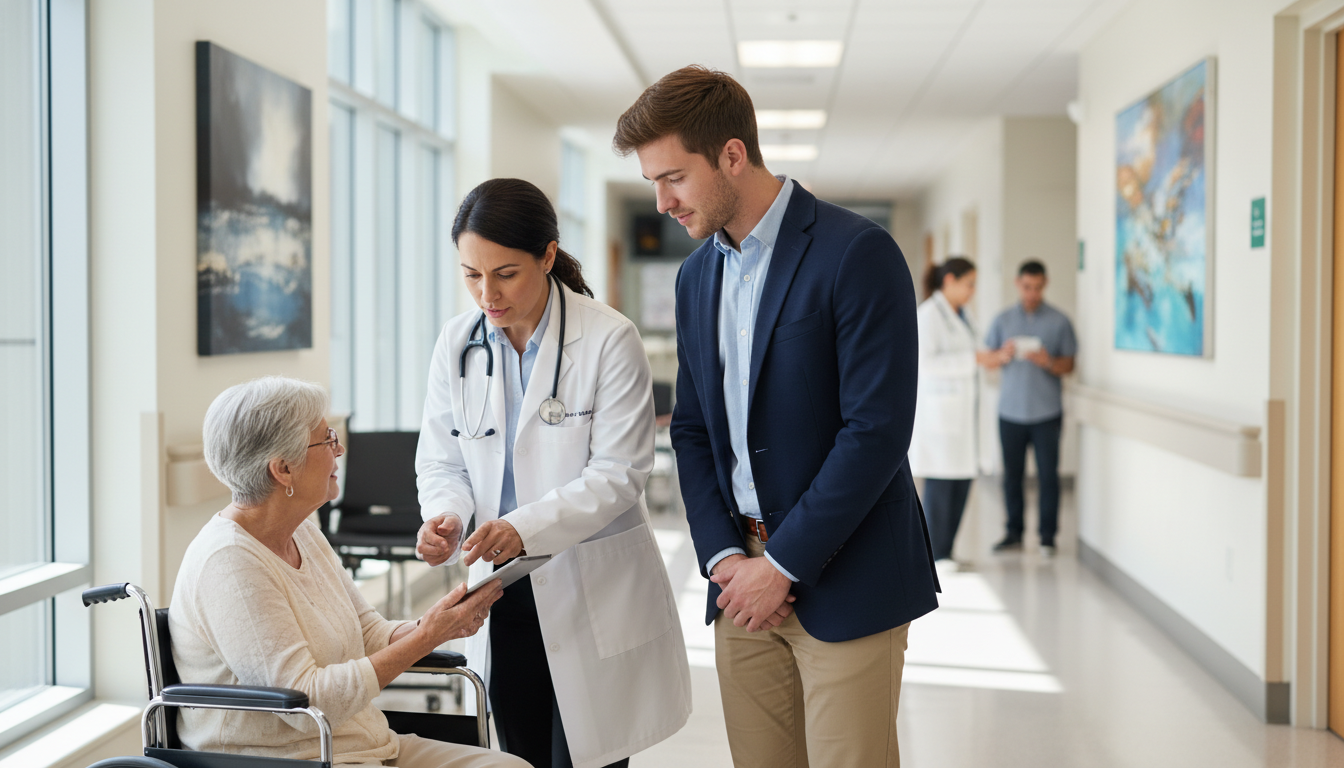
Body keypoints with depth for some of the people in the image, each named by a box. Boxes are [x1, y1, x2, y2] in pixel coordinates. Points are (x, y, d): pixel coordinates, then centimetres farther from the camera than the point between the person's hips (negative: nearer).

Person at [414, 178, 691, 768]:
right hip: (502, 589, 4)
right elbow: (440, 460, 6)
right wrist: (445, 518, -16)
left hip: (593, 592, -4)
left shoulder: (609, 340, -13)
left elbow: (618, 474, -16)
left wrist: (526, 528, -29)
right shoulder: (457, 343, 1)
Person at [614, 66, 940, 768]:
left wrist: (781, 563, -14)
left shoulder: (857, 254, -12)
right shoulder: (696, 274, 12)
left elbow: (877, 430, -17)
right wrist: (723, 555, -1)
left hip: (844, 579, -6)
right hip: (744, 578, 6)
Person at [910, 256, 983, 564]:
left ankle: (945, 552, 15)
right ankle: (936, 556, 2)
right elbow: (925, 363, -18)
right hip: (937, 408, -9)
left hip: (961, 409, 9)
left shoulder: (959, 315, 16)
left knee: (962, 481, 7)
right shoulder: (928, 314, -11)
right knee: (940, 483, -6)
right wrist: (974, 359, -21)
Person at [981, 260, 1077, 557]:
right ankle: (1014, 534, 14)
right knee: (1012, 475, 4)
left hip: (1046, 412, -2)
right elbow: (987, 361, 7)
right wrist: (1003, 356, -14)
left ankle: (1047, 537, 6)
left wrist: (1048, 362, -19)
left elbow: (1068, 365, 1)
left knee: (1048, 475, -2)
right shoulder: (1003, 320, 9)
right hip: (1011, 410, 2)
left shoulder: (1059, 321, 3)